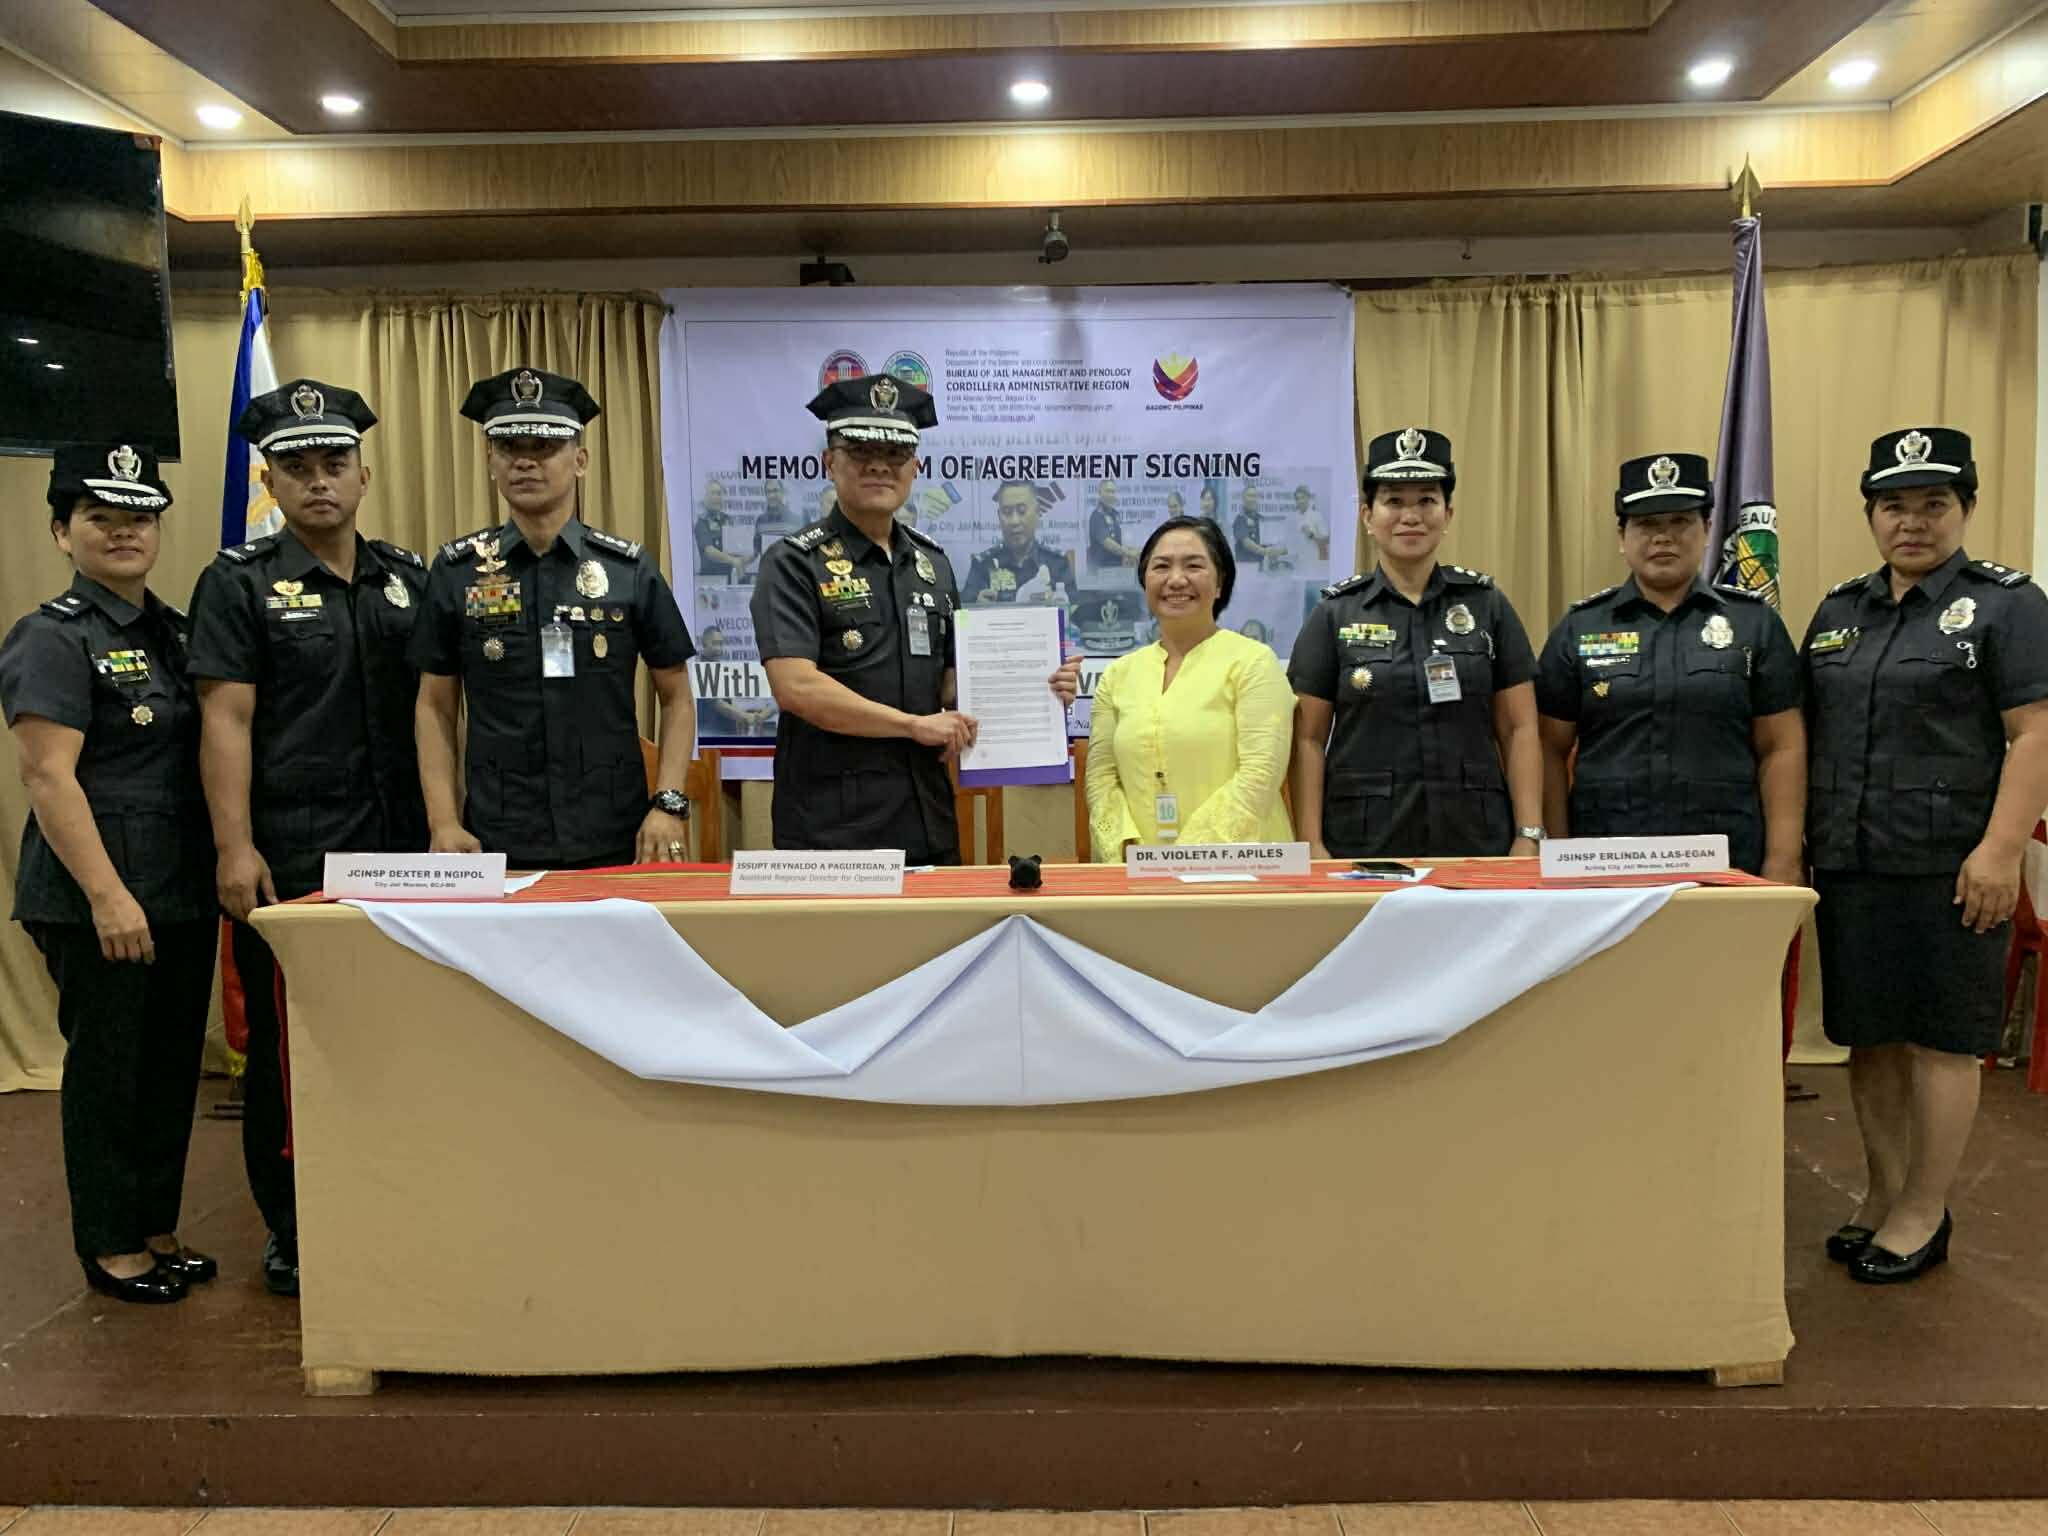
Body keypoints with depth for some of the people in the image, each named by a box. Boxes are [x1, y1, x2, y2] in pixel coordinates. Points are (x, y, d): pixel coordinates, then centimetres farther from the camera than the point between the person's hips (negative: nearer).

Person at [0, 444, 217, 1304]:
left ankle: (158, 1232, 27)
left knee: (173, 1063, 13)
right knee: (108, 1066, 3)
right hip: (97, 898, -7)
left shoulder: (175, 631, 13)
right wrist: (107, 895, -21)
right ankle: (110, 1247, 18)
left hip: (185, 889, 7)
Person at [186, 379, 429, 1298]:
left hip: (399, 852, 4)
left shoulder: (408, 578, 12)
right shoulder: (239, 583, 1)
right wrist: (235, 847, -13)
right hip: (288, 861, -3)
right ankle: (291, 1234, 20)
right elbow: (226, 721, -6)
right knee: (286, 1049, 6)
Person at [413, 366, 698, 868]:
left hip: (616, 843, 0)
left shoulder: (630, 569, 0)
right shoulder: (456, 572, 2)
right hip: (497, 843, 0)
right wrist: (444, 822, -3)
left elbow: (677, 698, 3)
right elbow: (435, 707, 7)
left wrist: (668, 805, -8)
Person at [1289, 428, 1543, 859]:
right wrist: (1313, 846, -7)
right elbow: (1309, 739, 0)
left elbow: (1519, 730, 4)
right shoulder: (1335, 613, 2)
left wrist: (1529, 837, -4)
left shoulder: (1488, 605, 5)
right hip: (1363, 842, -1)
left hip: (1476, 840, 1)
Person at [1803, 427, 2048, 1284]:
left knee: (1940, 1039, 2)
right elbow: (1805, 733, 17)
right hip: (1849, 863, 6)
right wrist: (1794, 839, 11)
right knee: (1868, 1036, 11)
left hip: (1948, 867, -5)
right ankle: (1882, 1194, 24)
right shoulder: (1840, 610, 14)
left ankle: (1923, 1215, 13)